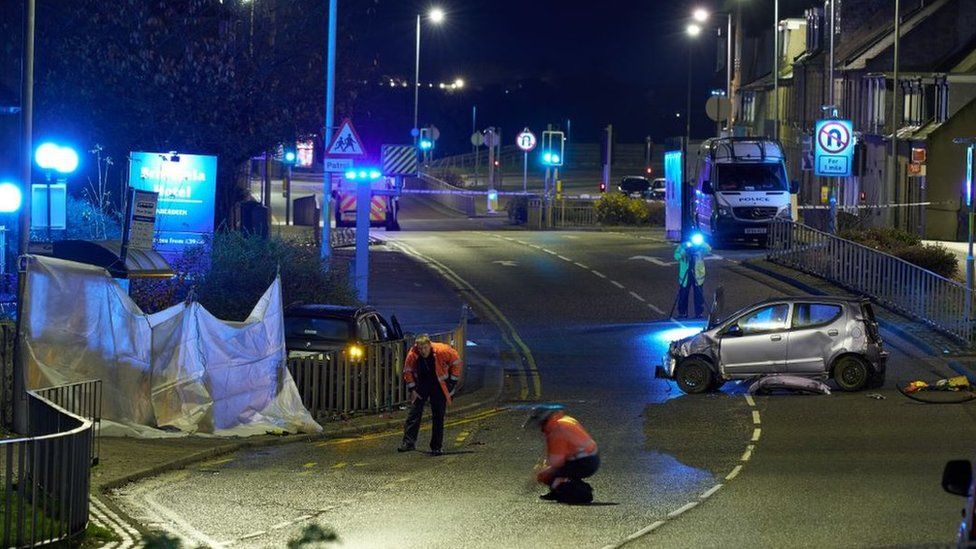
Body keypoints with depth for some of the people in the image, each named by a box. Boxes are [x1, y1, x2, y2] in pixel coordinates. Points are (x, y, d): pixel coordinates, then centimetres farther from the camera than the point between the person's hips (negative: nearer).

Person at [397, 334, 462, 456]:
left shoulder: (442, 351, -24)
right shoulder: (412, 355, -18)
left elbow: (456, 362, -8)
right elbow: (407, 372, 0)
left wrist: (452, 383, -7)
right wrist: (412, 389, -3)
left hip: (439, 386, -2)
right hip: (421, 385, 2)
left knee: (438, 416, 0)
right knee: (414, 413, -7)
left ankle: (437, 447, 6)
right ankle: (409, 442, -7)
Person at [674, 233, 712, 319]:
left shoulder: (701, 246, -4)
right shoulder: (682, 246, -4)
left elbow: (709, 250, -23)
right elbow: (676, 256, -14)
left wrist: (702, 243, -34)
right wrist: (685, 250, -29)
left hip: (698, 276, 0)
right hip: (685, 276, 0)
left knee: (699, 296, 2)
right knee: (683, 296, 5)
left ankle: (699, 315, 14)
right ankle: (682, 314, 19)